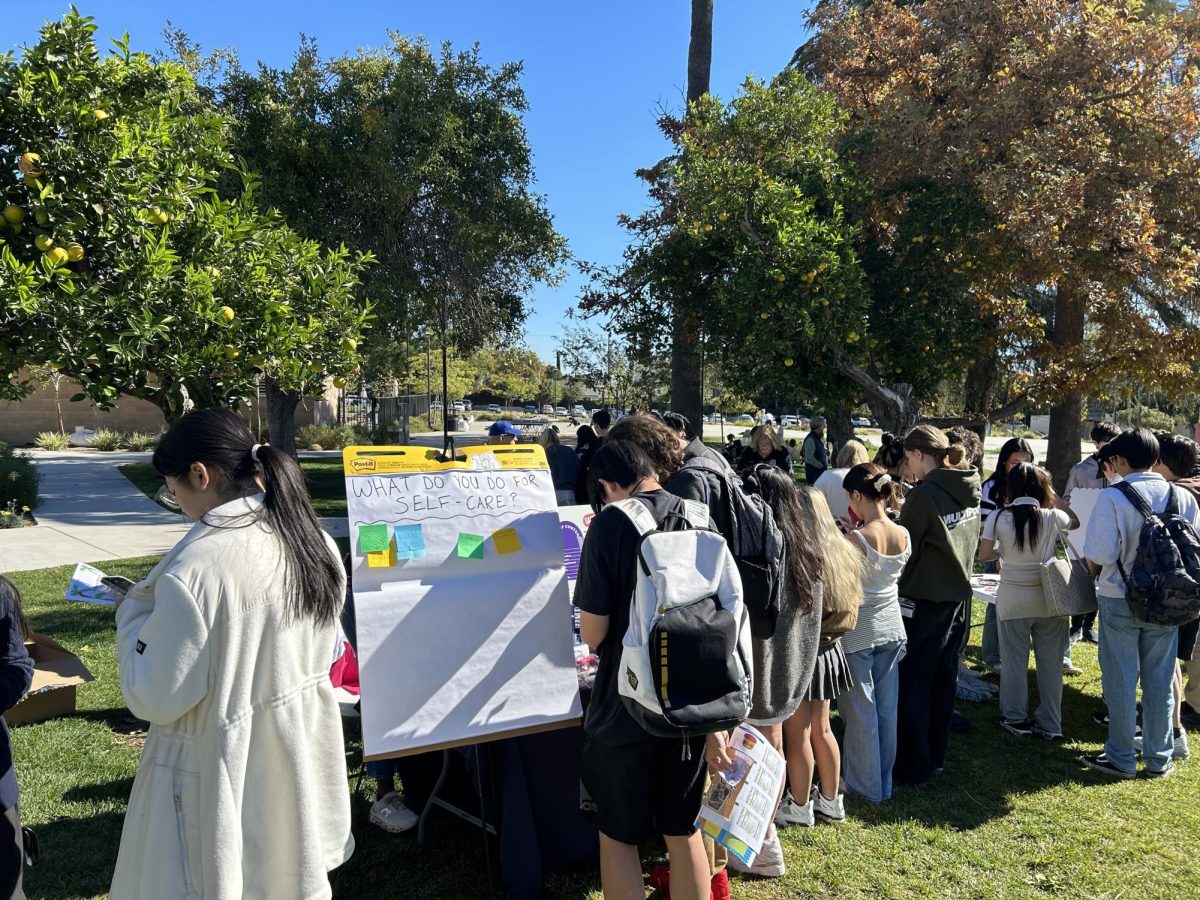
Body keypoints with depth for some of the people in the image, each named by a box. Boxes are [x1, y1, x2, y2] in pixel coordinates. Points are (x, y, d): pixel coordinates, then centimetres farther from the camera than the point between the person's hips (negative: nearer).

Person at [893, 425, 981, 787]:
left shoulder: (924, 495, -19)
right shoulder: (969, 490, 4)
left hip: (925, 599, -8)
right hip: (959, 594, 8)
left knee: (913, 681, 2)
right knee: (944, 677, 16)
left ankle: (913, 767, 8)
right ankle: (935, 755, 27)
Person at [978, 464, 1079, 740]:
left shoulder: (998, 517, -9)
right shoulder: (1052, 517, -7)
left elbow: (983, 555, -4)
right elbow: (1075, 521, 16)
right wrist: (1053, 495, 11)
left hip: (1012, 598, -1)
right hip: (1048, 596, 1)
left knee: (1015, 660, 11)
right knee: (1050, 662, 12)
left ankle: (1016, 719, 21)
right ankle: (1050, 724, 21)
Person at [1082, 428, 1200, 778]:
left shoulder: (1112, 497, -17)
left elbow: (1099, 555, -21)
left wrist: (1095, 569, 0)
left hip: (1120, 600, -4)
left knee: (1121, 681, 8)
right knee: (1159, 680, 15)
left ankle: (1120, 758, 19)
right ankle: (1158, 758, 26)